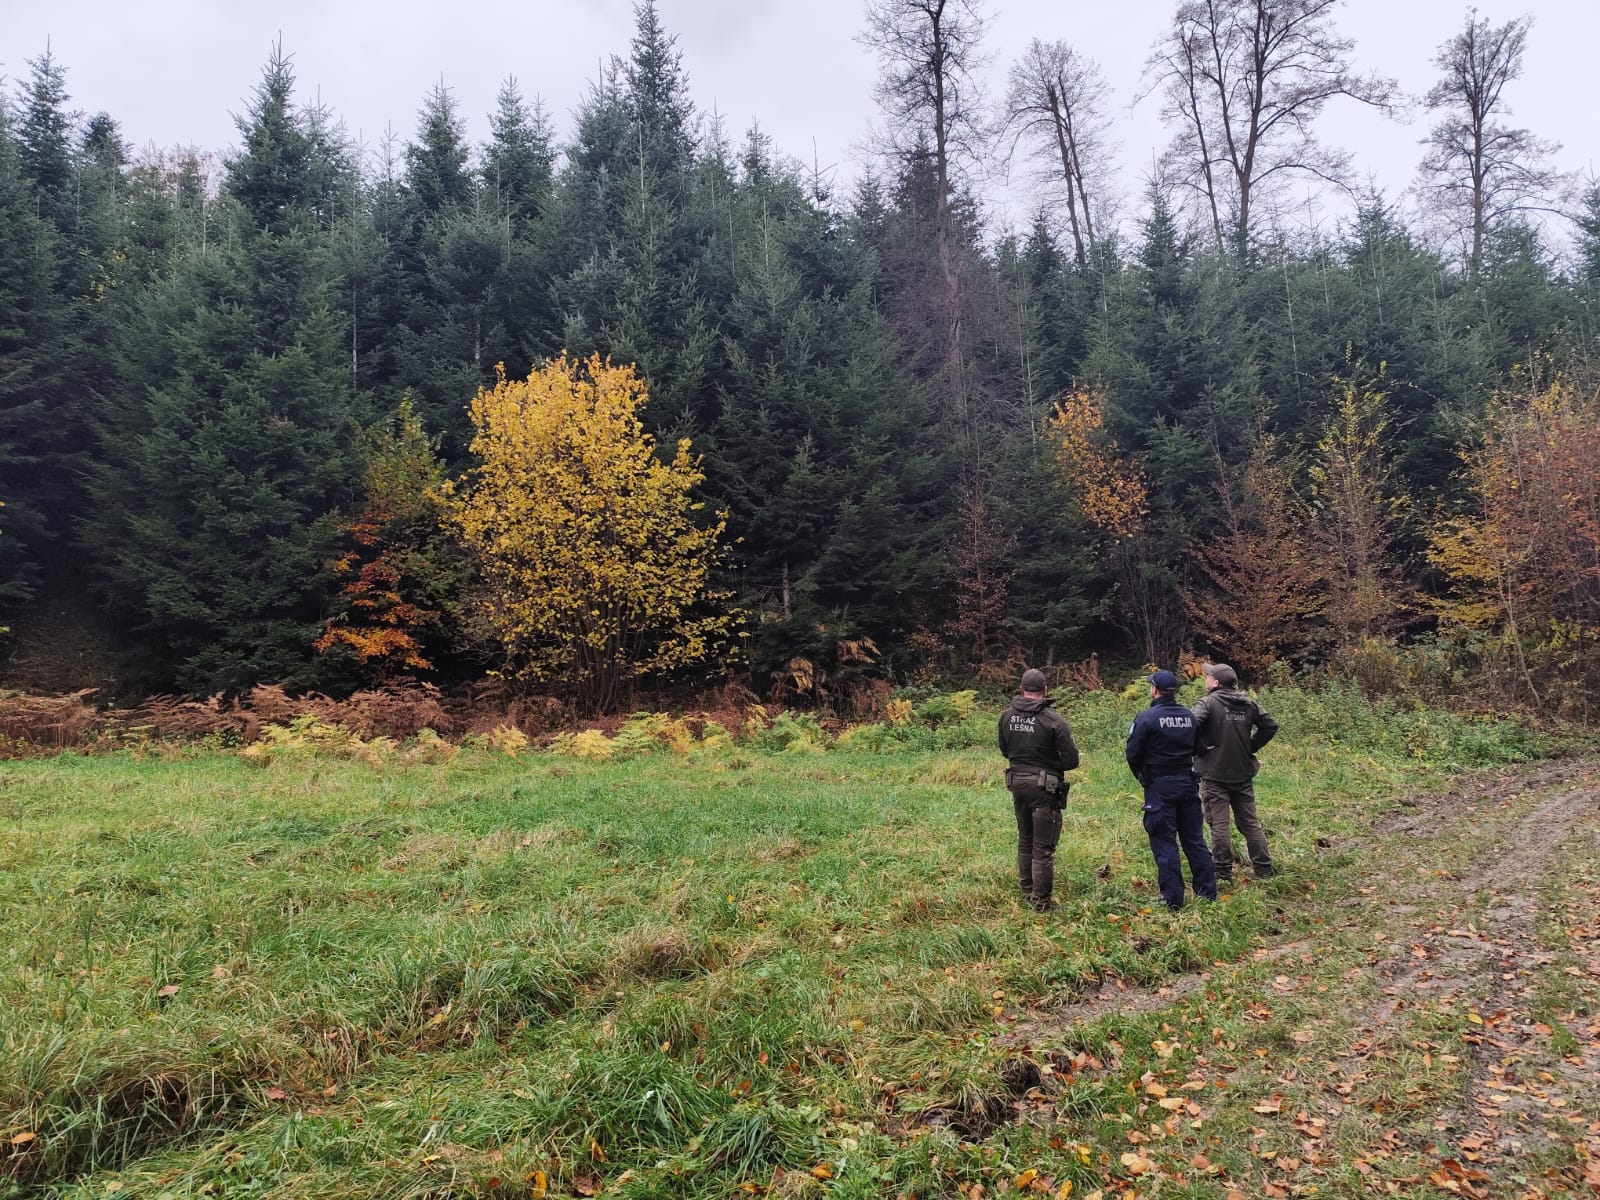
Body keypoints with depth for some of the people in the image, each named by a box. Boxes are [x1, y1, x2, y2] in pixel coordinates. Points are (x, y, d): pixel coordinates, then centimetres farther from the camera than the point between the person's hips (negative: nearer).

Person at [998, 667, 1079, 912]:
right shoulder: (1053, 720, -16)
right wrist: (1052, 764, 5)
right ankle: (1041, 900, 7)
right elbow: (1071, 760, -13)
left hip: (1017, 782, 5)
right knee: (1043, 846, 2)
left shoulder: (1007, 716, 0)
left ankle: (1026, 890, 31)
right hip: (1044, 785, -5)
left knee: (1025, 840, 21)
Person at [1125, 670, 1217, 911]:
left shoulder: (1146, 718, -13)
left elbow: (1133, 754, -11)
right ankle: (1208, 893, 19)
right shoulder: (1190, 717, 5)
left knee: (1165, 844, 0)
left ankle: (1173, 900, 1)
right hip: (1188, 783, 5)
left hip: (1159, 787, -5)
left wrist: (1141, 775, 8)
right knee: (1195, 839, 14)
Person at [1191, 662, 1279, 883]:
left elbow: (1191, 726, -27)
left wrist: (1198, 749, -11)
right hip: (1243, 773, 6)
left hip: (1215, 775, -6)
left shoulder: (1208, 703, -11)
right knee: (1250, 823, 14)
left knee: (1219, 825, 0)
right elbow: (1270, 725, 6)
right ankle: (1264, 869, 18)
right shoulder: (1248, 704, 6)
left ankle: (1223, 872, 3)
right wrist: (1250, 747, 9)